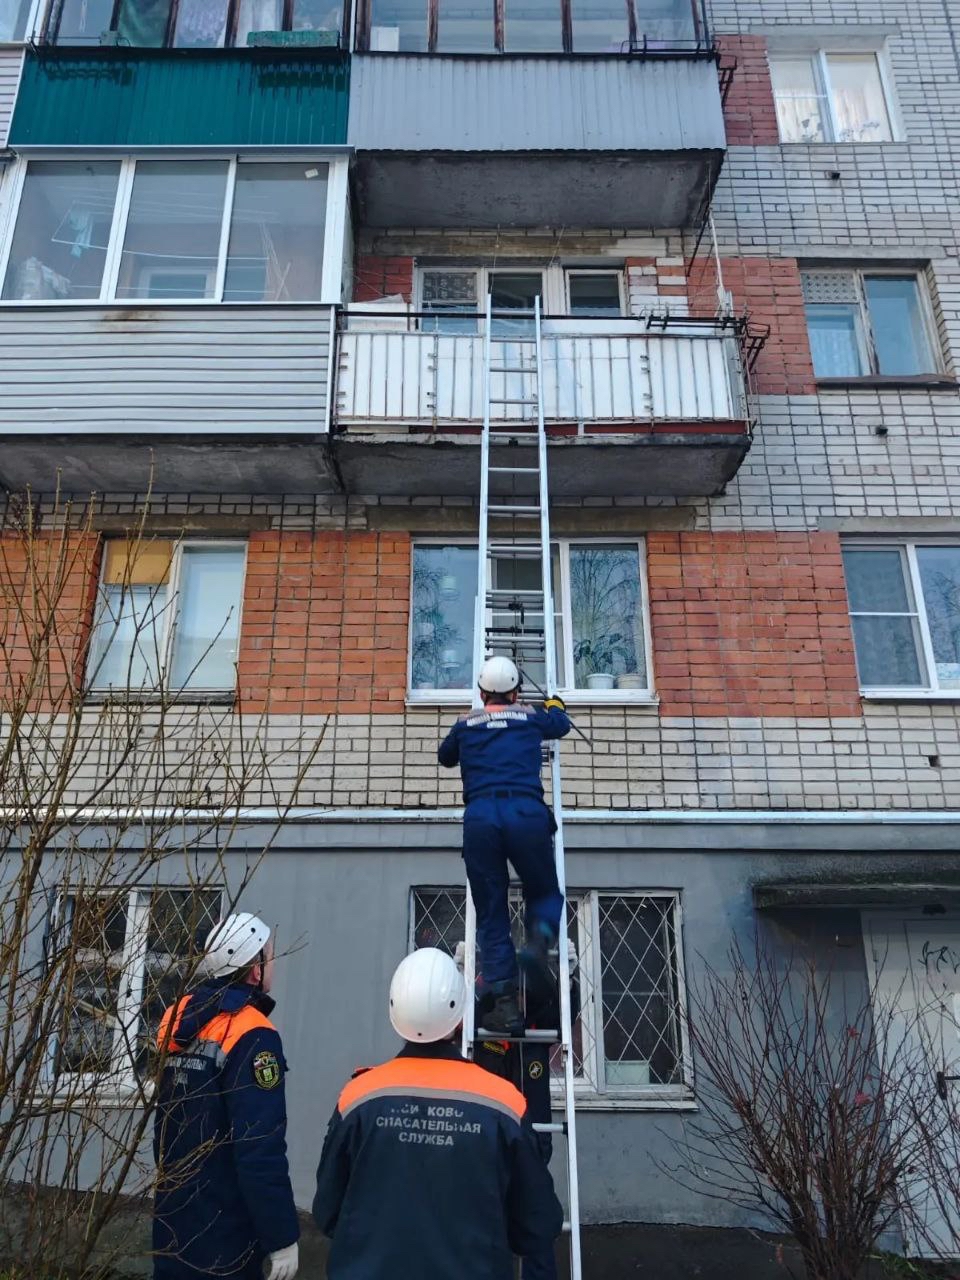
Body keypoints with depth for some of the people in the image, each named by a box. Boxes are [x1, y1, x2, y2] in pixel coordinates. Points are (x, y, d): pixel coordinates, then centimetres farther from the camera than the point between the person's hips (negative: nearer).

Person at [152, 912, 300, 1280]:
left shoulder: (176, 1019, 4)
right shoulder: (252, 1035, -22)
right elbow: (262, 1151, -25)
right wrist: (281, 1237, -17)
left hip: (173, 1216, 8)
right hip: (226, 1232, -8)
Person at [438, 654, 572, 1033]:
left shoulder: (465, 724, 20)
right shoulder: (530, 717, 18)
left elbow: (445, 756, 40)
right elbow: (561, 724, 41)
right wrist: (555, 704, 63)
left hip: (480, 816, 1)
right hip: (526, 813, -1)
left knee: (491, 915, 7)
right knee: (545, 893, 18)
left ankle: (505, 1002, 0)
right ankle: (540, 934, -16)